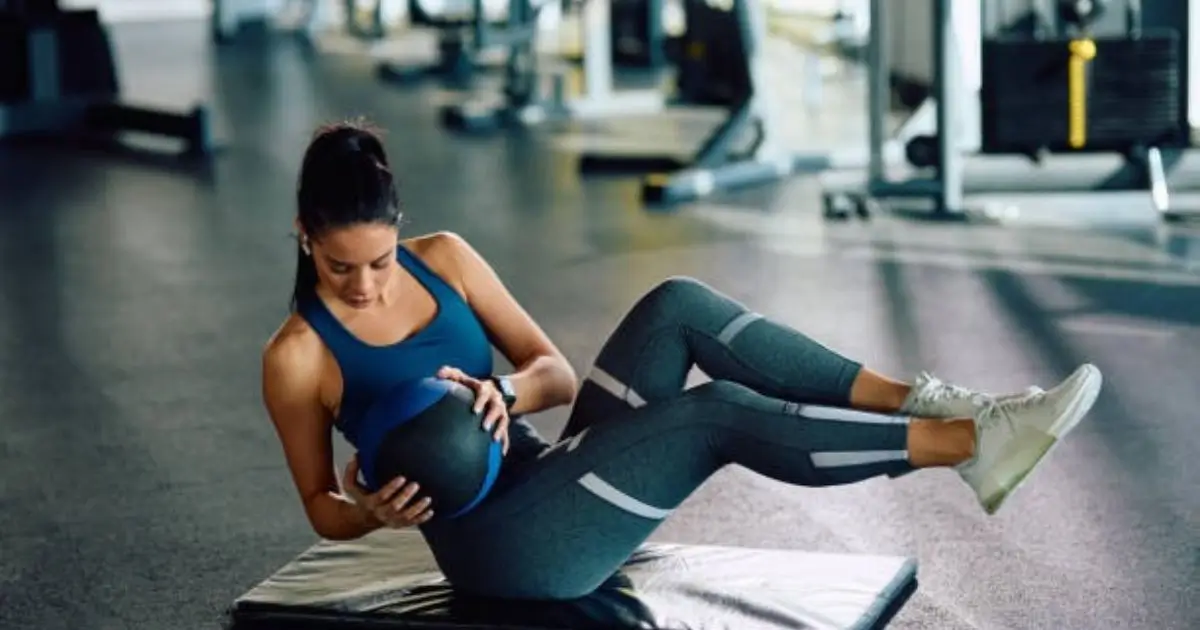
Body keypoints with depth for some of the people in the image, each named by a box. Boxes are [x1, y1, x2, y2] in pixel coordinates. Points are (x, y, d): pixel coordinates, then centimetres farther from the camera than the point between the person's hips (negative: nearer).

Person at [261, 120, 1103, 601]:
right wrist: (373, 511, -21)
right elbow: (322, 509, 2)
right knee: (718, 414, -24)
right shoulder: (298, 356, -8)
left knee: (677, 306, -17)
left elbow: (557, 374, 7)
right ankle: (976, 445, -22)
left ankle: (916, 401, -18)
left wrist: (502, 389, -16)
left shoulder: (443, 258, 5)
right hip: (502, 546, -6)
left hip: (556, 478, 6)